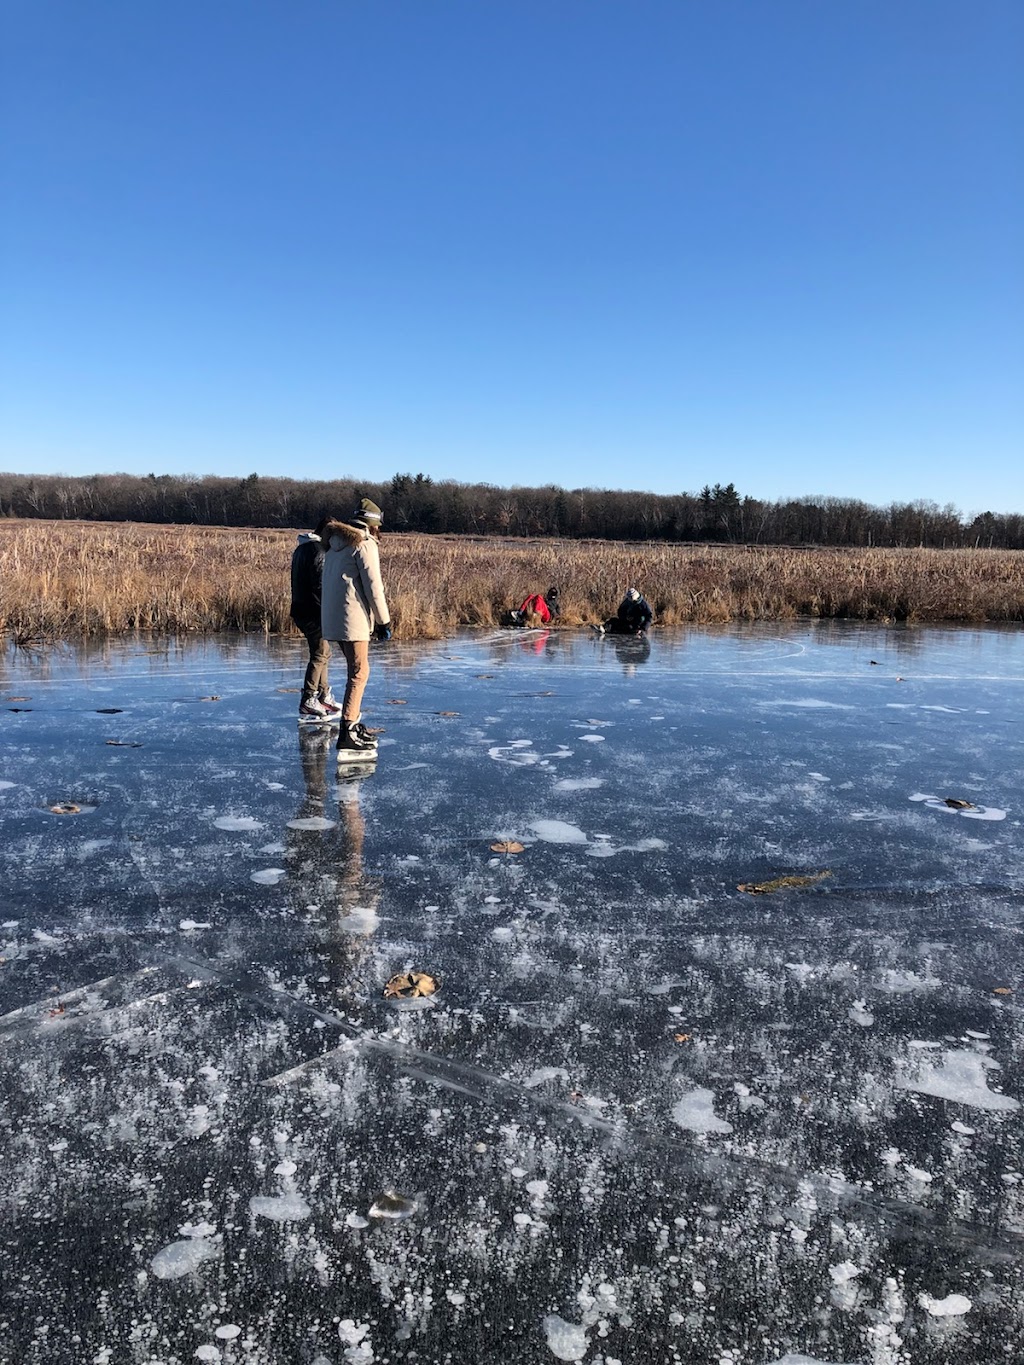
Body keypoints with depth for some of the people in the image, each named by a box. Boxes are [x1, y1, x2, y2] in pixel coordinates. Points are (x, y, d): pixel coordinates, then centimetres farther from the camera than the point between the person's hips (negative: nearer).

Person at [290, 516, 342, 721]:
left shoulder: (301, 548, 16)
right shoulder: (319, 550, -15)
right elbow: (320, 586, -21)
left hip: (300, 609, 10)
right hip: (313, 611, -10)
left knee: (322, 653, 18)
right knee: (319, 655, -3)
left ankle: (324, 698, 26)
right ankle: (308, 702, -2)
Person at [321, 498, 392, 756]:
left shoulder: (335, 544, 18)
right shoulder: (365, 544, -9)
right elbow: (373, 587, -13)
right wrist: (384, 621, -5)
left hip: (332, 616, 9)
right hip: (352, 618, -9)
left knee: (356, 669, 19)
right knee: (359, 672, -8)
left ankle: (353, 722, 24)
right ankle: (347, 731, -14)